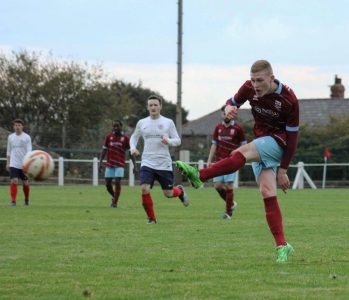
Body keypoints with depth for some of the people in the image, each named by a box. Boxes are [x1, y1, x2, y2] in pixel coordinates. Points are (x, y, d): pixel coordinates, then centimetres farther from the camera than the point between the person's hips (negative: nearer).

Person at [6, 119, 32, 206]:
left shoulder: (27, 137, -2)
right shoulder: (10, 137, 8)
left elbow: (29, 151, -8)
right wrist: (7, 163, 14)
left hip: (24, 165, -1)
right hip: (13, 164, 1)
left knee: (25, 183, 7)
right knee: (14, 181, -14)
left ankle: (26, 199, 29)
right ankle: (13, 201, -14)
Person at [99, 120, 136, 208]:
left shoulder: (125, 138, -2)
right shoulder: (108, 136, 4)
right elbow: (104, 150, 8)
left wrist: (134, 165, -3)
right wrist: (101, 162, 0)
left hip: (120, 165, -2)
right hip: (109, 164, 3)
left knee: (117, 182, -14)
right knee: (108, 183, 3)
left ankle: (115, 202, -4)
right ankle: (114, 197, 29)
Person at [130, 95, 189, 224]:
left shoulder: (168, 122, 0)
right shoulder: (142, 123, 6)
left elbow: (178, 140, 2)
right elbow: (134, 137, 21)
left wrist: (169, 141, -20)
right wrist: (133, 147, 1)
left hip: (164, 164, -1)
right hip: (147, 163, 1)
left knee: (168, 194, 5)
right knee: (144, 189, -19)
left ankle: (180, 191, 43)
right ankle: (151, 218, -1)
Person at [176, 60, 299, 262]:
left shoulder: (288, 99, -21)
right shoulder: (250, 88, -9)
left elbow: (293, 137, -15)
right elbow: (233, 102, 11)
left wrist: (283, 170, -14)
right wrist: (229, 109, -17)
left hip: (280, 141, -5)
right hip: (261, 143, 5)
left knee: (241, 153, -32)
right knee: (267, 194, -9)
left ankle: (200, 176, -31)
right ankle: (282, 246, -9)